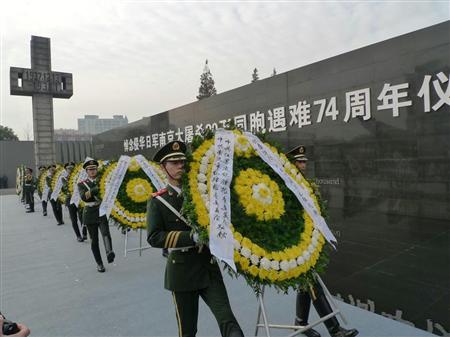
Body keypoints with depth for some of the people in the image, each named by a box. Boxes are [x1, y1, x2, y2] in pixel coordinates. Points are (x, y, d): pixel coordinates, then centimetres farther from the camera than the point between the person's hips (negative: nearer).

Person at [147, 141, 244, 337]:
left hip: (209, 266, 2)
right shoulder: (158, 201, -6)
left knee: (227, 319, -8)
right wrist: (192, 237, -26)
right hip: (182, 270, -2)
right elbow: (154, 238, -17)